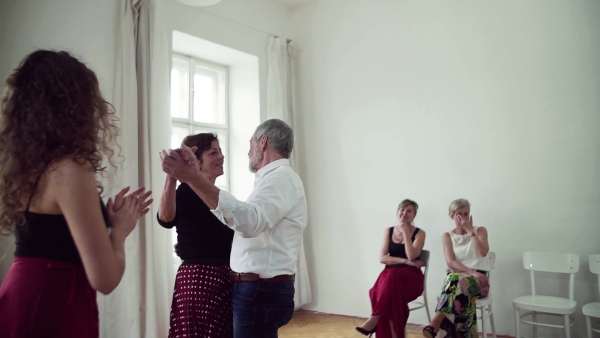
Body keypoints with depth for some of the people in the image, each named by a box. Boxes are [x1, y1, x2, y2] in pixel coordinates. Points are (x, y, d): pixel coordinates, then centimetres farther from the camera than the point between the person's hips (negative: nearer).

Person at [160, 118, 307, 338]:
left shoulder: (282, 177, -15)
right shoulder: (276, 178, 18)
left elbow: (251, 221, -35)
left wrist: (193, 178, -41)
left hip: (260, 291, -10)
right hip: (259, 288, 10)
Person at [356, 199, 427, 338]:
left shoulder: (419, 233, 3)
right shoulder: (388, 231, 11)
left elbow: (412, 256, -15)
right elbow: (382, 258, 1)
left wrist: (405, 232, -13)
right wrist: (405, 261, -12)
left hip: (411, 277, -3)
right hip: (390, 276, 3)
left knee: (391, 277, -37)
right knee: (391, 290, -35)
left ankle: (374, 320, -32)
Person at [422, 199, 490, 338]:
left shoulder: (480, 230, 11)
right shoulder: (447, 236, 12)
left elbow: (483, 252, -11)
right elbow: (450, 261, -4)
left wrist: (470, 231, -8)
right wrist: (470, 271, -20)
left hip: (479, 277, -1)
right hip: (455, 275, 1)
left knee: (458, 283, -36)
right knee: (457, 282, -38)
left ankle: (433, 326, -43)